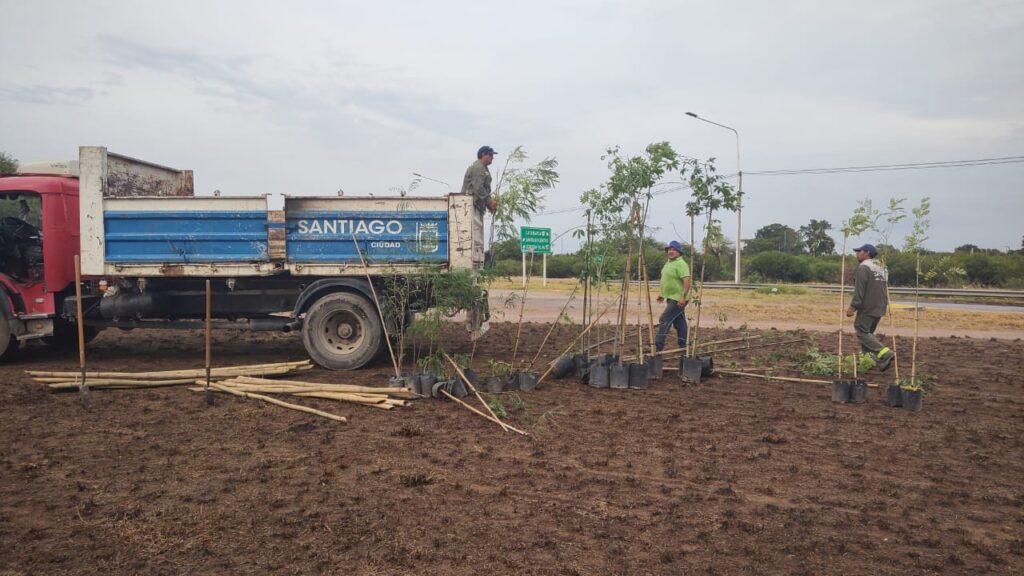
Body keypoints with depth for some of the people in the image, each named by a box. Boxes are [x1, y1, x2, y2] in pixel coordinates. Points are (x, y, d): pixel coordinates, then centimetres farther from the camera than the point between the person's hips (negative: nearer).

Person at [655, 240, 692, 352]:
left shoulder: (681, 264, -15)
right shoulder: (669, 263, 16)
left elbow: (687, 281, -24)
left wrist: (683, 296, -31)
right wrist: (663, 294, 25)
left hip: (678, 299, -10)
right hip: (671, 298, 10)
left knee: (664, 320, -12)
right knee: (679, 323, 12)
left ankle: (658, 346, -11)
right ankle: (683, 347, 18)